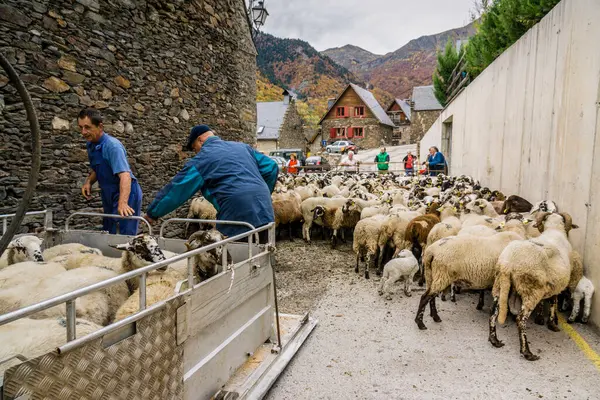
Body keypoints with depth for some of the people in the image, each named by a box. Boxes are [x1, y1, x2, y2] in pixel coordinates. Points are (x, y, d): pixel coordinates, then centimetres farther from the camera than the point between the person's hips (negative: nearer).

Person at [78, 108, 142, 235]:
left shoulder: (112, 145, -21)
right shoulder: (90, 145, 5)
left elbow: (125, 175, -34)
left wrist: (123, 203, -46)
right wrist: (89, 182, 0)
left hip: (125, 195, -9)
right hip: (108, 197, 9)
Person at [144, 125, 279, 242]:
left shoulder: (202, 158, 5)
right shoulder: (242, 147, 21)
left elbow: (175, 189, 6)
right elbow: (271, 167, 18)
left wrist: (152, 213, 16)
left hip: (239, 218, -6)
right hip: (264, 214, 6)